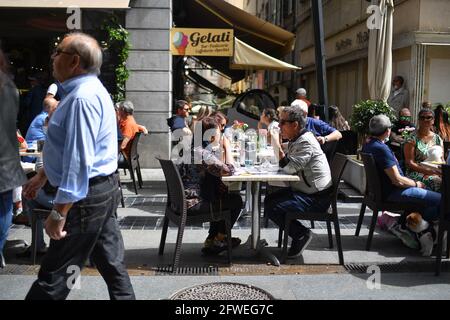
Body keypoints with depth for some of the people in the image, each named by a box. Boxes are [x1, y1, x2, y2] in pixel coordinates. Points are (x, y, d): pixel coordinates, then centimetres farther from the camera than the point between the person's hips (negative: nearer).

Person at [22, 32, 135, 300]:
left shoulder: (82, 98, -21)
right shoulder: (88, 89, 13)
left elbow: (79, 160, -27)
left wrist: (59, 212, -26)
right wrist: (42, 176, 26)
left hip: (86, 196, -10)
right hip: (103, 188, 10)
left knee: (55, 275, 2)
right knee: (112, 263, 16)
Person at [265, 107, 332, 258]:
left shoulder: (306, 142, -18)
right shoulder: (296, 140, 13)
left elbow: (291, 167, -27)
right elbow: (289, 166, 12)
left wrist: (278, 148, -32)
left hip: (316, 198, -11)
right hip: (305, 191, 11)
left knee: (272, 208, -18)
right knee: (270, 199, 12)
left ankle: (302, 234, -2)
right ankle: (299, 234, 12)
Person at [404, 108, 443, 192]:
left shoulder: (438, 139, 14)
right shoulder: (412, 139, -1)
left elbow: (441, 160, 16)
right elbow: (409, 163, -7)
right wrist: (429, 171, -17)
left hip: (436, 173, 5)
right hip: (416, 173, -5)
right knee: (439, 182, -31)